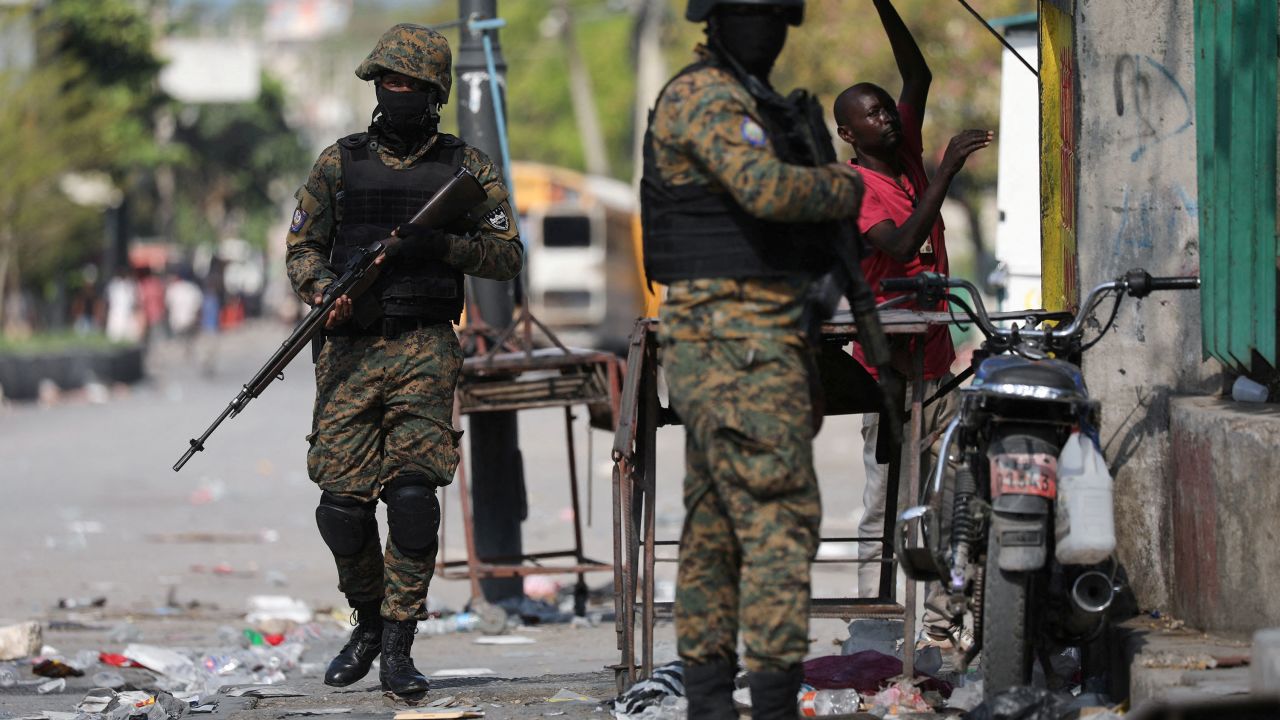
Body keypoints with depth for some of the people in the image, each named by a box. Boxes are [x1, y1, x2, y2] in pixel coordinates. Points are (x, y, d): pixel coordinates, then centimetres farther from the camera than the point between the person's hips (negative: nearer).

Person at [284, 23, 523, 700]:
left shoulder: (468, 169, 6)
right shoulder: (340, 163, 9)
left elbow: (508, 256, 3)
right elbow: (303, 246, 12)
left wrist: (442, 245, -14)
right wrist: (326, 290, -10)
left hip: (425, 350, -2)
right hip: (351, 350, 2)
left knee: (413, 494, -15)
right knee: (342, 503, -3)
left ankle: (398, 648, -9)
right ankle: (368, 622, 22)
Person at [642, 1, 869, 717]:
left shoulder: (753, 102, 20)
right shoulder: (703, 96, -12)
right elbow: (767, 189, -27)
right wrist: (843, 186, -10)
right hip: (738, 343, -10)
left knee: (718, 526, 10)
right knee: (779, 521, -13)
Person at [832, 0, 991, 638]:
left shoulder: (907, 156, 12)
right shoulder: (855, 188, -10)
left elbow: (918, 77, 7)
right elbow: (902, 244, -25)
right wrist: (947, 170, -26)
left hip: (933, 357, 7)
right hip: (889, 365, -7)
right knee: (888, 500, -7)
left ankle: (916, 609, 10)